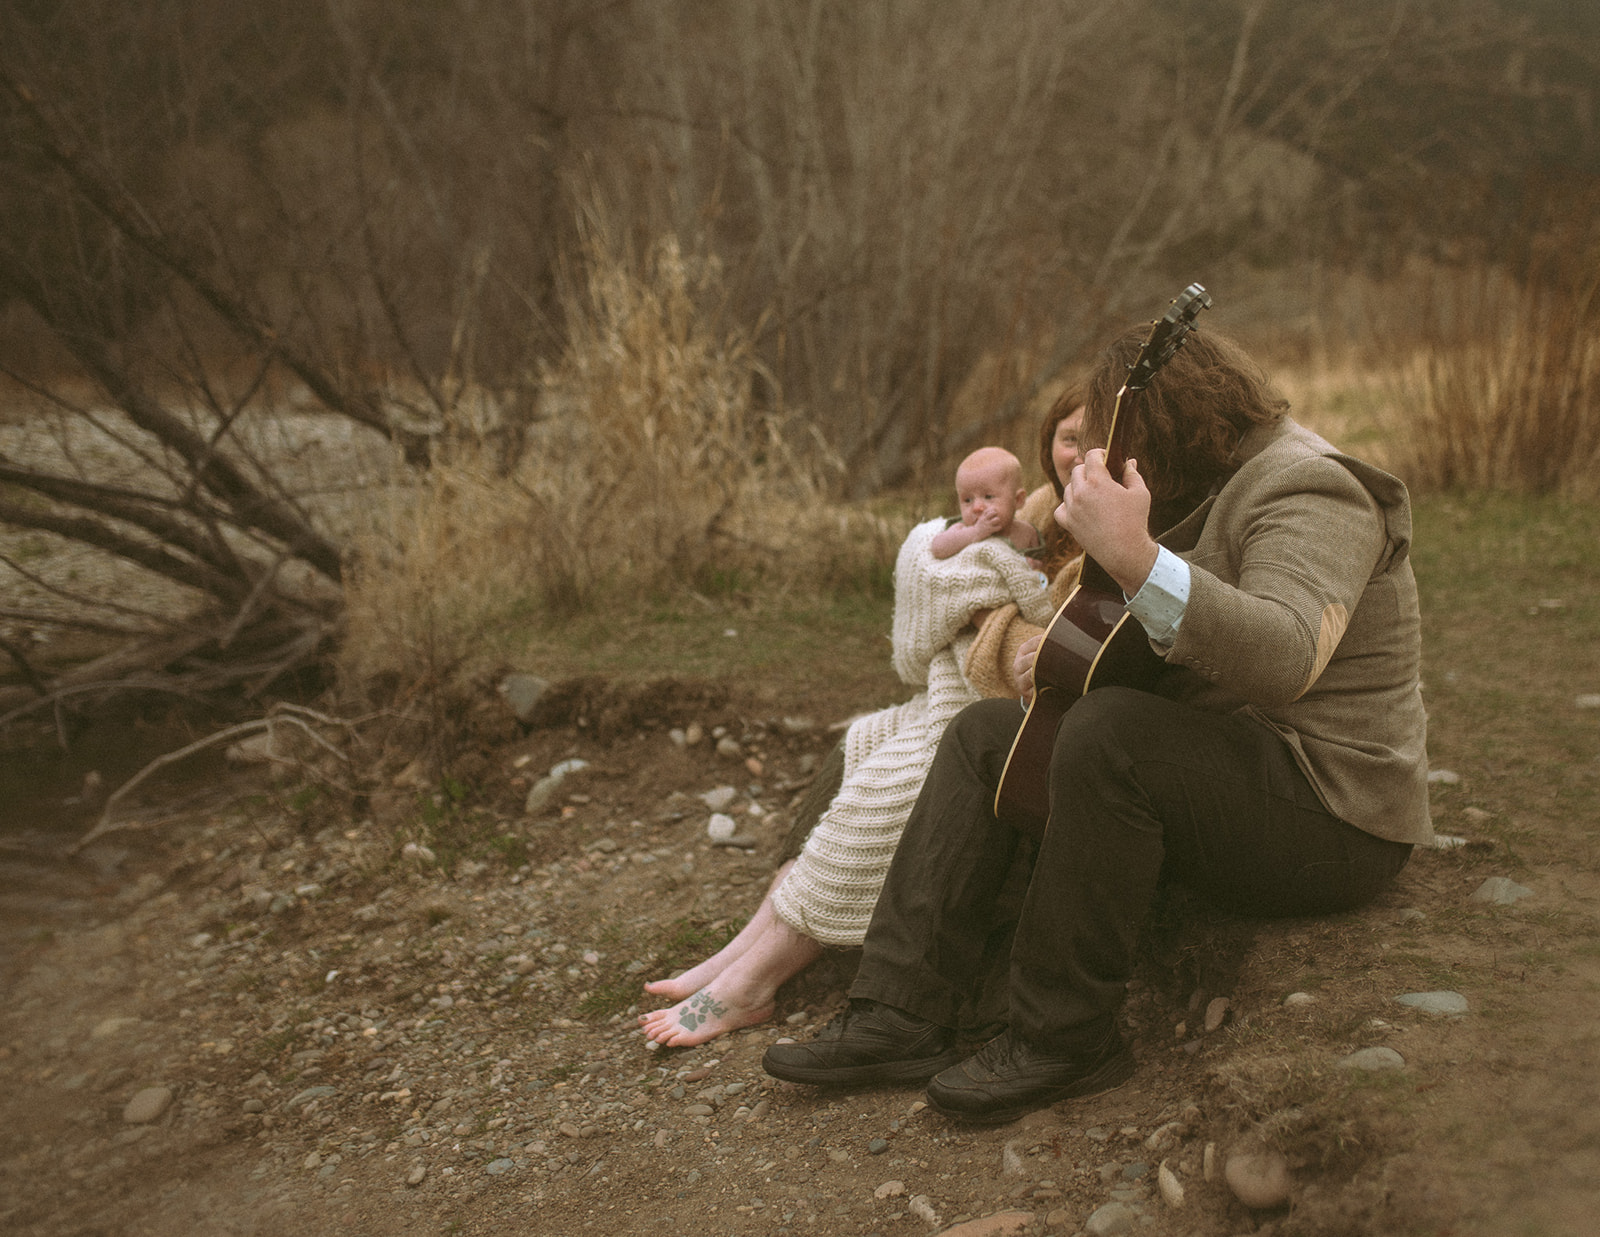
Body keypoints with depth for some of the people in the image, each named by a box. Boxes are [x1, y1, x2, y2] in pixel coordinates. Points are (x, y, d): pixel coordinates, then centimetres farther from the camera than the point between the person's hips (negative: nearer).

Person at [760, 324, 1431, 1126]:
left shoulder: (1306, 490, -16)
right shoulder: (1206, 492, 15)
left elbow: (1287, 659, -37)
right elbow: (1143, 647, 28)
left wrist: (1133, 557, -46)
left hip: (1331, 815, -10)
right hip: (1211, 769, 10)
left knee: (1109, 732, -35)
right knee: (986, 735, 2)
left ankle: (1062, 1040, -19)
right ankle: (901, 1015, -6)